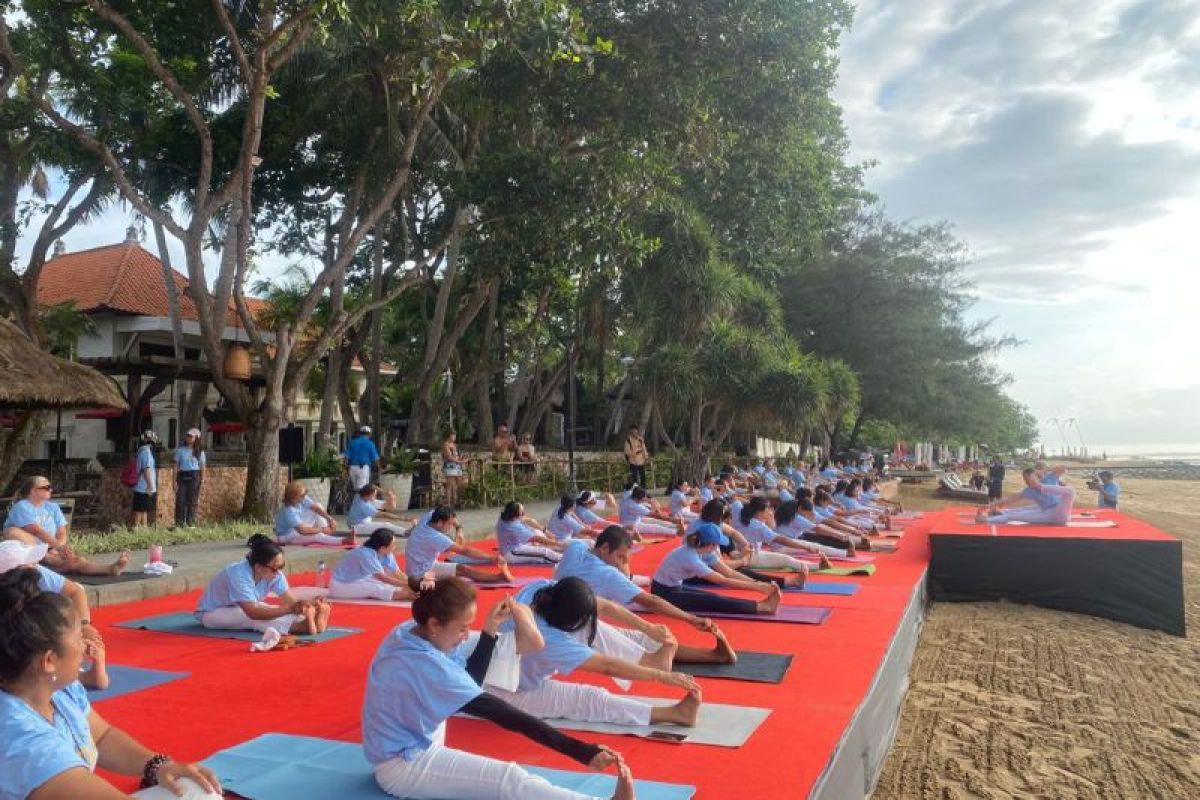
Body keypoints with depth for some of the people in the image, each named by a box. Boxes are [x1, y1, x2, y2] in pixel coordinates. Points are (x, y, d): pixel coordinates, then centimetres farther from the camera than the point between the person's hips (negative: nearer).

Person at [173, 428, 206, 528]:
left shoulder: (199, 451, 6)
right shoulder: (180, 450, 4)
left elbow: (202, 466, 7)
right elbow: (176, 466, 4)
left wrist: (202, 479, 1)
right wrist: (175, 481, -2)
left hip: (194, 477, 0)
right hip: (182, 476, 0)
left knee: (192, 501, 1)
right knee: (180, 500, -5)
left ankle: (191, 523, 7)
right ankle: (179, 523, 1)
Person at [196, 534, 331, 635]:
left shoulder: (274, 574, -16)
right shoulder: (239, 574, -36)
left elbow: (291, 601, -23)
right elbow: (253, 612, -43)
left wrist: (312, 604, -43)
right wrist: (290, 609, -52)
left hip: (244, 610, 6)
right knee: (252, 618, -35)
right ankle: (303, 626, -52)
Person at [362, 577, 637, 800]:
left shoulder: (408, 632, -4)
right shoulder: (423, 665, -31)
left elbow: (469, 682, 8)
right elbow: (506, 716, -34)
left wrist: (490, 631, -6)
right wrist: (583, 751, -35)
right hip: (402, 767, -10)